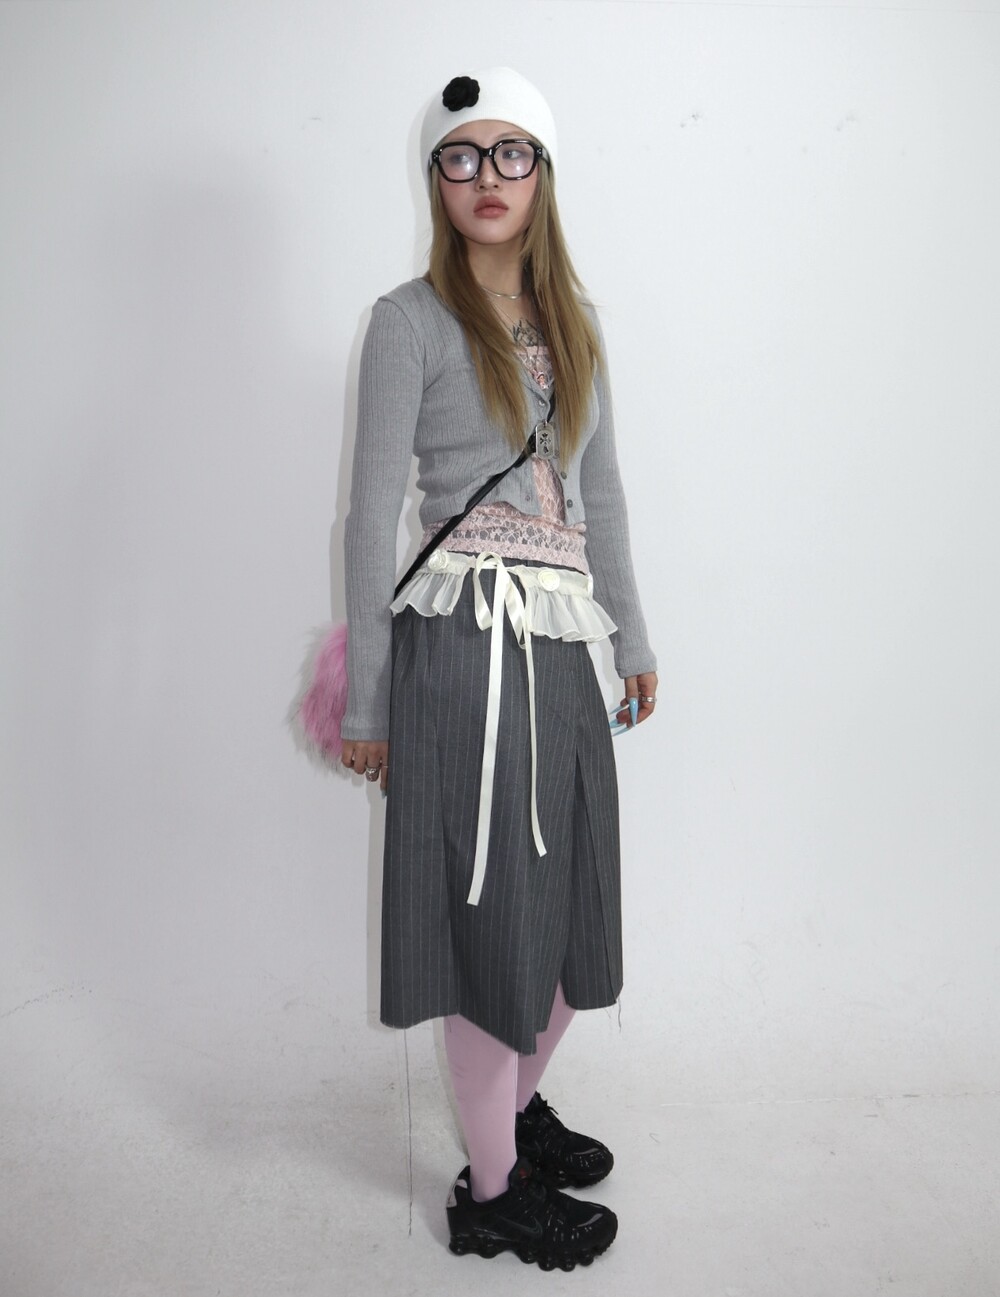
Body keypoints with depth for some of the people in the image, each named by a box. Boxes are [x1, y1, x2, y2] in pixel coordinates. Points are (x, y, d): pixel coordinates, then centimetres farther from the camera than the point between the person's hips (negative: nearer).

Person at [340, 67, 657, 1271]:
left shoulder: (573, 322, 15)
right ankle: (490, 1192, 22)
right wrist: (366, 698, -7)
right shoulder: (411, 321, -3)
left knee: (572, 900, 15)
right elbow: (372, 515, -6)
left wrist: (633, 638, 19)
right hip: (465, 644, -6)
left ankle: (521, 1105, 41)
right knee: (494, 913, 3)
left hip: (560, 645, 6)